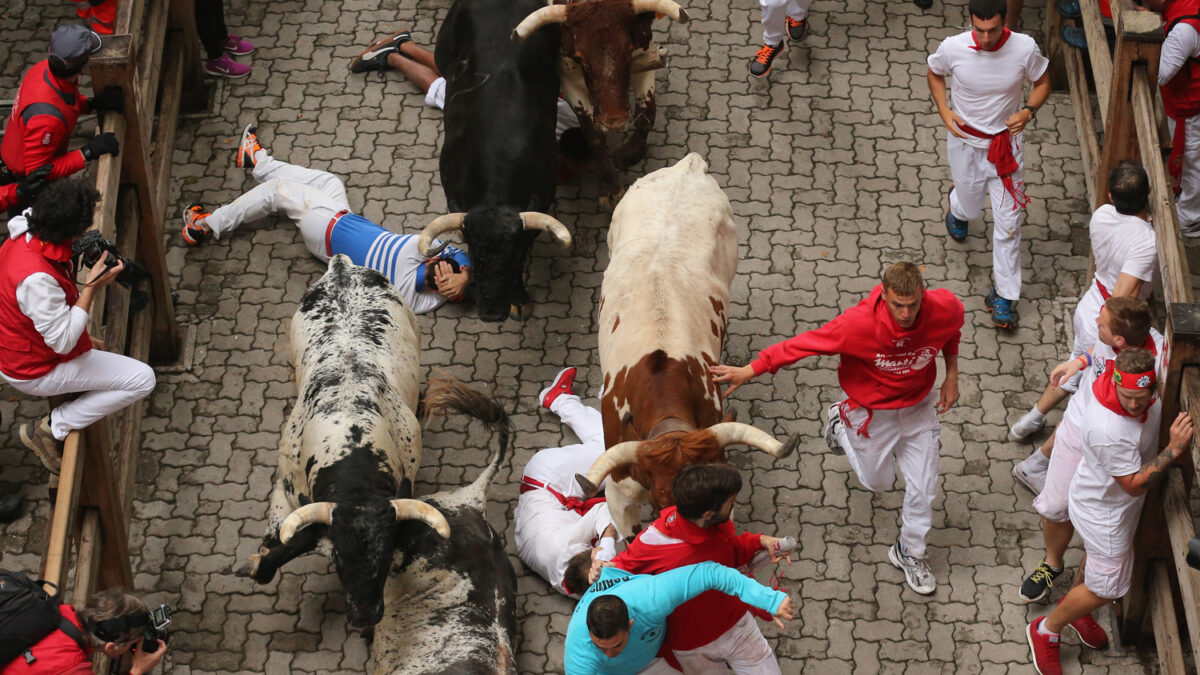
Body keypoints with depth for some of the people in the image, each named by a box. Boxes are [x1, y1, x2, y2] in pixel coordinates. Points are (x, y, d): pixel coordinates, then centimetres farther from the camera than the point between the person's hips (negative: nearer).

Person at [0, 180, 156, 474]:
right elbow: (63, 341, -31)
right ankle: (51, 428, -2)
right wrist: (91, 288, -29)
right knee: (142, 379, -12)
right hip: (35, 370, -9)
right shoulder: (36, 278, -38)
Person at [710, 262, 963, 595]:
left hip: (919, 406, 3)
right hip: (873, 411, -3)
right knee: (877, 481, 20)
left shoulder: (944, 308, -28)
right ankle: (841, 422, 45)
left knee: (923, 486, 11)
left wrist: (951, 376, -1)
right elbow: (804, 343, -28)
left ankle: (910, 552, 40)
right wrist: (748, 371, -24)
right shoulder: (860, 323, -38)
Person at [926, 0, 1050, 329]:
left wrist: (1029, 111, -20)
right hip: (965, 141, 1)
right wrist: (944, 110, -10)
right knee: (970, 207, 21)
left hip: (1005, 142, 0)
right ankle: (957, 207, 62)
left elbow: (1043, 82, -1)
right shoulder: (953, 48, -20)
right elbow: (934, 73, 4)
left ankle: (1004, 295, 15)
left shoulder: (1024, 48, -20)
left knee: (1008, 222, 0)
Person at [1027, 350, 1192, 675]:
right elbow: (1134, 485, -33)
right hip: (1104, 510, -8)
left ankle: (1075, 606, 61)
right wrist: (1174, 449, -42)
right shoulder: (1107, 430, -45)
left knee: (1101, 558, 32)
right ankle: (1046, 631, 31)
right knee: (1109, 585, 9)